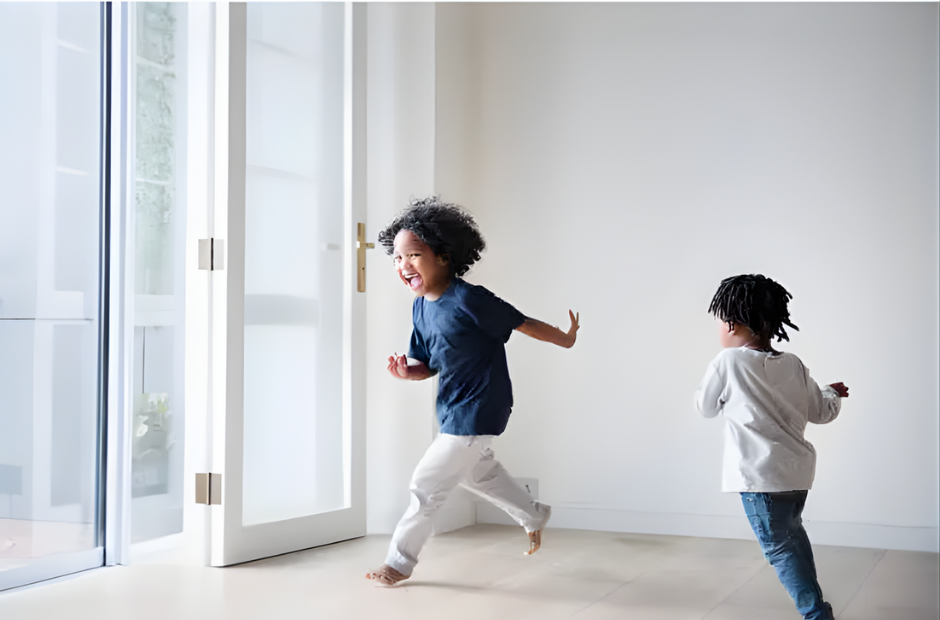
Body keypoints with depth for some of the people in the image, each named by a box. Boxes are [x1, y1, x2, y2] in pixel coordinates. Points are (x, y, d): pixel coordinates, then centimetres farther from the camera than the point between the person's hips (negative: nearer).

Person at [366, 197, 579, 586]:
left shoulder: (468, 299, -27)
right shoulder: (420, 308, -2)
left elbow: (522, 323, -15)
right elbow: (429, 365, 6)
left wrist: (565, 339, -3)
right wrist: (406, 372, -16)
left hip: (476, 412, -9)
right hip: (453, 409, 9)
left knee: (427, 484, -3)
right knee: (479, 472, 29)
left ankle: (400, 562, 14)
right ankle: (534, 516, 50)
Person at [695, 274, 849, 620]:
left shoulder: (728, 362, -12)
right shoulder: (793, 365, 3)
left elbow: (705, 408, 1)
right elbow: (821, 412, 10)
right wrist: (834, 394, 31)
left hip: (761, 475, -7)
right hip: (797, 469, 7)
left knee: (779, 546, -1)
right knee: (791, 532, 26)